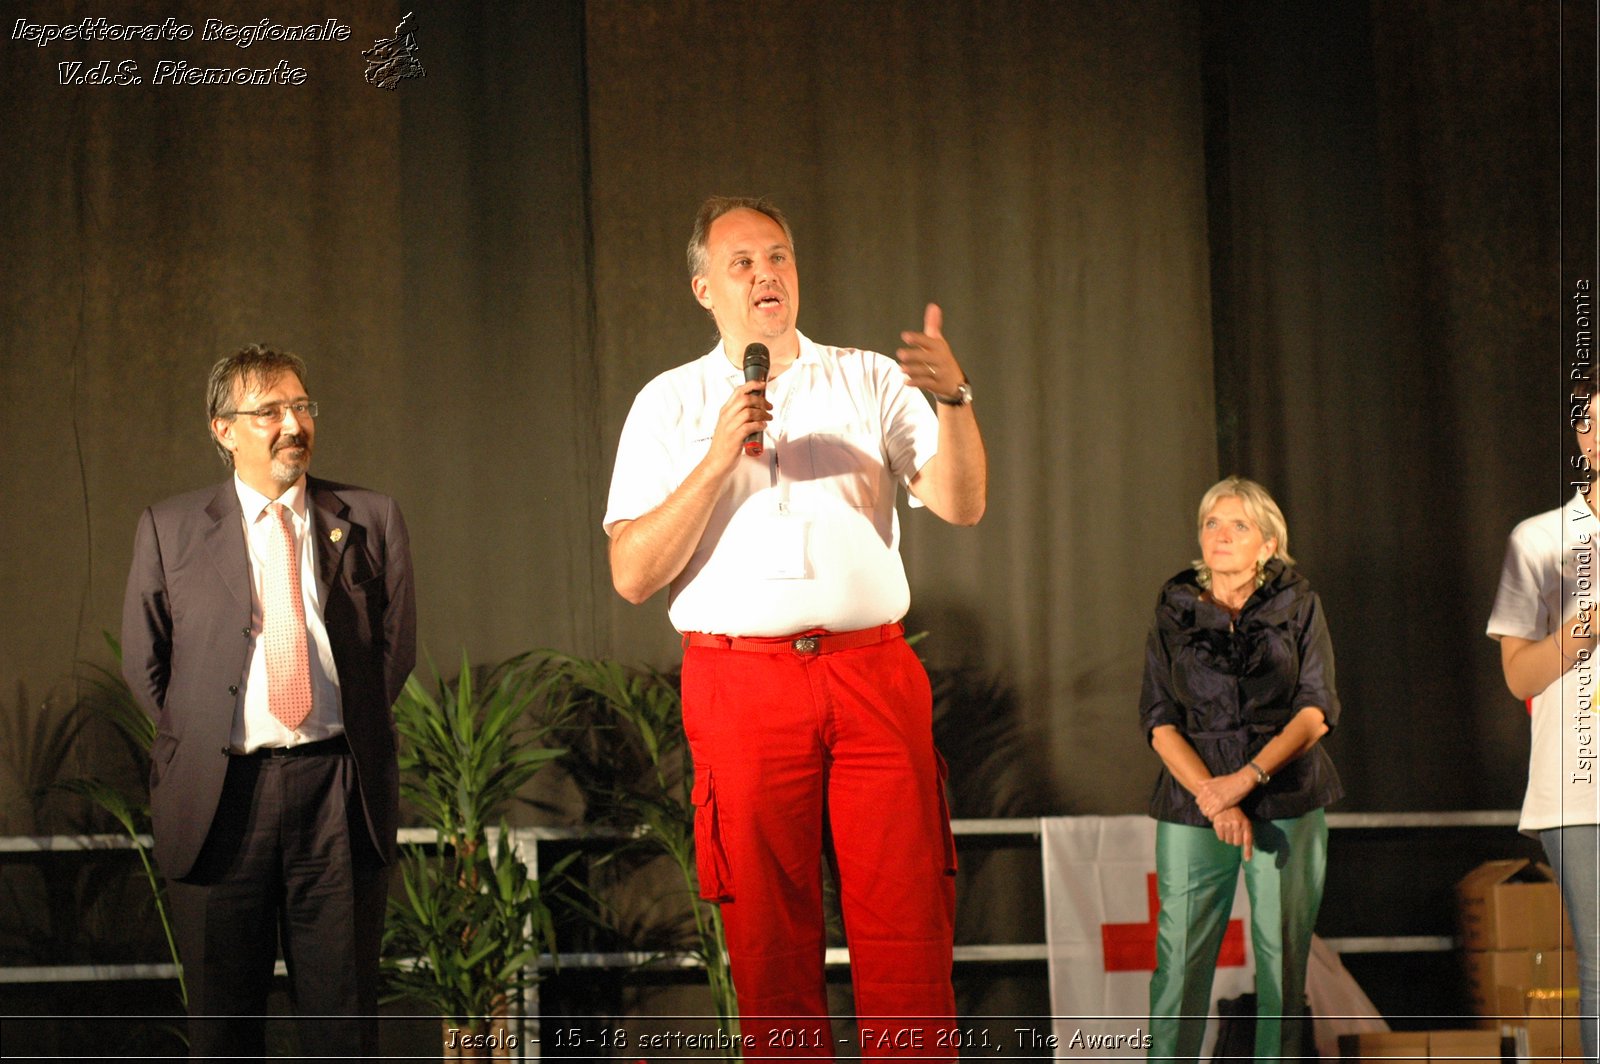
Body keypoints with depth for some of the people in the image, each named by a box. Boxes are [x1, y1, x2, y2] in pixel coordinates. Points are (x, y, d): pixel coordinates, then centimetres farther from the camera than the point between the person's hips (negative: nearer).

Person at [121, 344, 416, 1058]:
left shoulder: (370, 520, 8)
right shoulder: (170, 529, 6)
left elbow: (396, 643, 12)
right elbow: (143, 662, 10)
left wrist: (352, 734, 7)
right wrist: (200, 744, 5)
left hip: (339, 791, 0)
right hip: (220, 793, 0)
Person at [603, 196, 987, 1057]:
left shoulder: (867, 381, 14)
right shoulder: (670, 404, 10)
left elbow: (961, 505, 2)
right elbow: (631, 573, 0)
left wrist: (953, 399, -15)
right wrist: (718, 459, -10)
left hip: (875, 674, 1)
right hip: (743, 685, -1)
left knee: (907, 917, -5)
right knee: (770, 931, 1)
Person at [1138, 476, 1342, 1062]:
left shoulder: (1298, 606, 7)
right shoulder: (1174, 613, 10)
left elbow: (1317, 711, -1)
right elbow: (1159, 721, 3)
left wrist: (1247, 778, -14)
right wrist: (1212, 797, -12)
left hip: (1287, 803, 0)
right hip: (1192, 808, 0)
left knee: (1283, 954, -1)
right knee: (1180, 959, -6)